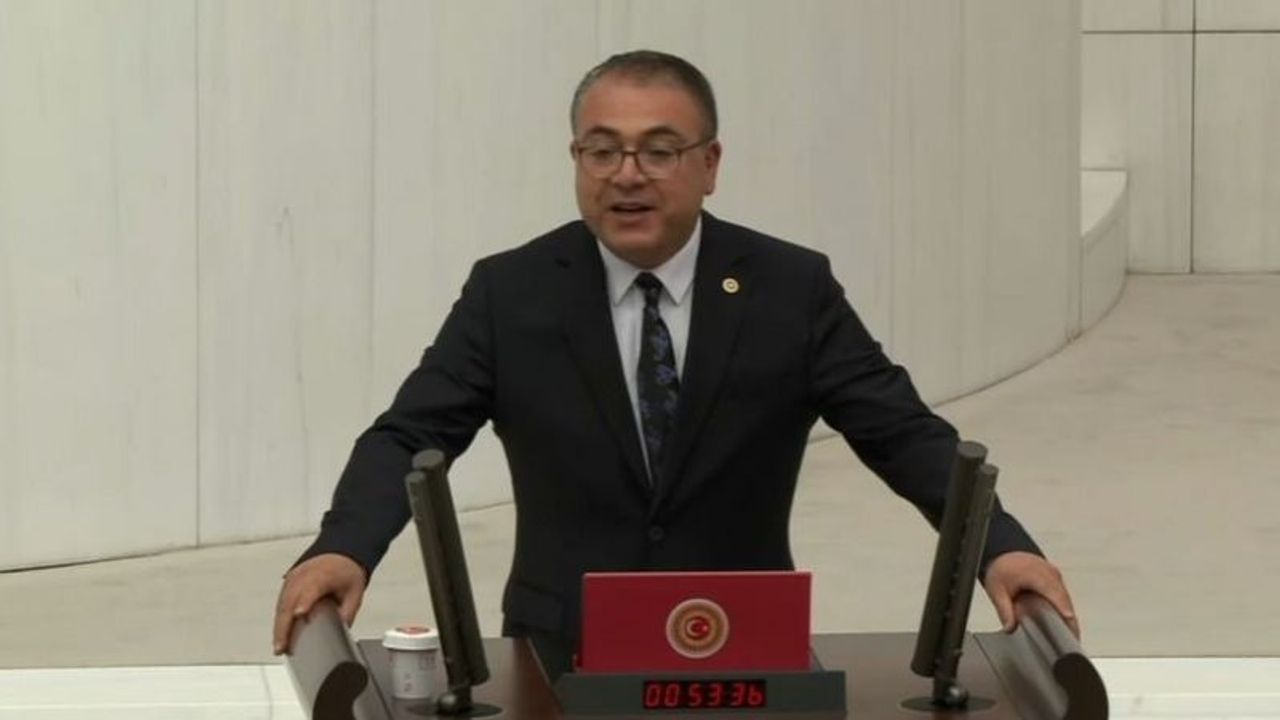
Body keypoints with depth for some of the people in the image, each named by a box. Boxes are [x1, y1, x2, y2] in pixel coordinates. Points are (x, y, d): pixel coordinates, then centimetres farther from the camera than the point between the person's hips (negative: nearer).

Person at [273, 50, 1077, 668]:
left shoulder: (791, 289, 2)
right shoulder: (511, 293, 2)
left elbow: (904, 433, -1)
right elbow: (409, 438, -1)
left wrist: (1002, 546, -18)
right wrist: (341, 550, -21)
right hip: (566, 661, 0)